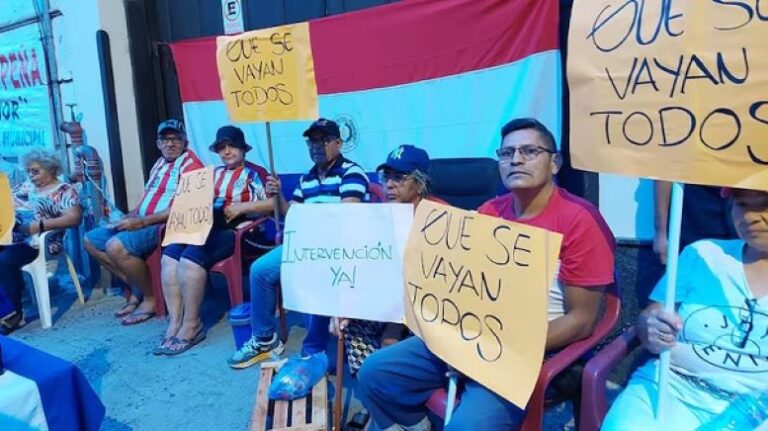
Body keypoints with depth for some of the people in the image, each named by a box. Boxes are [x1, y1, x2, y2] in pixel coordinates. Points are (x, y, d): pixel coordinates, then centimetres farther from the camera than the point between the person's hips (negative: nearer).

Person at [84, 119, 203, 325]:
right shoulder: (159, 163, 19)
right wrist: (128, 217, 1)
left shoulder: (190, 164, -11)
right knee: (91, 240, 9)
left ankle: (150, 298, -10)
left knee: (115, 246, -30)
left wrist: (141, 222, -22)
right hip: (142, 223, 10)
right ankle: (136, 287, 9)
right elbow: (146, 198, 20)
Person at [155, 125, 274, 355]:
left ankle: (191, 326, -17)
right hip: (207, 227, 7)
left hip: (236, 231, -7)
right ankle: (174, 323, -17)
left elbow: (273, 203, -10)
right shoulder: (214, 173, 25)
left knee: (191, 258, -28)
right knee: (169, 255, -17)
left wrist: (241, 207, -17)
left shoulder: (254, 173, 3)